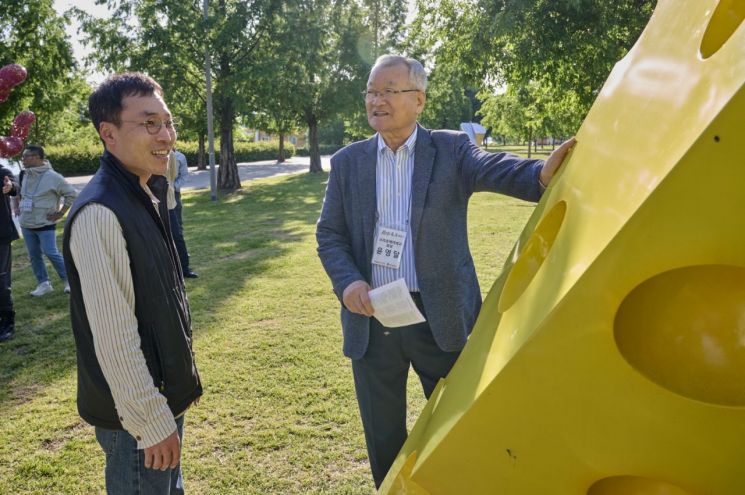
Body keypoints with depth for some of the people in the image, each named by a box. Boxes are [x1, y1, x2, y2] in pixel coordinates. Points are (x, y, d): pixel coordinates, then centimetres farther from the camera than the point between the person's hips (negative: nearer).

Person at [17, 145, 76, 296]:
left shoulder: (51, 176, -15)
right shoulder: (24, 175, 3)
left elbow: (71, 193, -12)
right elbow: (19, 193, 24)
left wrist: (61, 213, -11)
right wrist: (19, 208, 12)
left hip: (45, 224, -6)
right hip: (26, 224, 6)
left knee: (51, 253, -9)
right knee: (34, 255, 9)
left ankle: (68, 280, 7)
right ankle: (44, 284, 19)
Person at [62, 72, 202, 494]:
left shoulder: (148, 195, 5)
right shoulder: (101, 213, -24)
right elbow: (115, 339, -25)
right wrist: (152, 422, -19)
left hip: (164, 395, 9)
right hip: (136, 415, -9)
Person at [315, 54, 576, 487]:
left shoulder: (451, 150, -2)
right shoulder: (348, 162, 5)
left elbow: (495, 169, -20)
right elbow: (329, 234, 5)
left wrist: (543, 174, -42)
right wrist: (348, 281, -14)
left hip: (442, 317, -2)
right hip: (372, 319, 2)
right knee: (383, 435, 17)